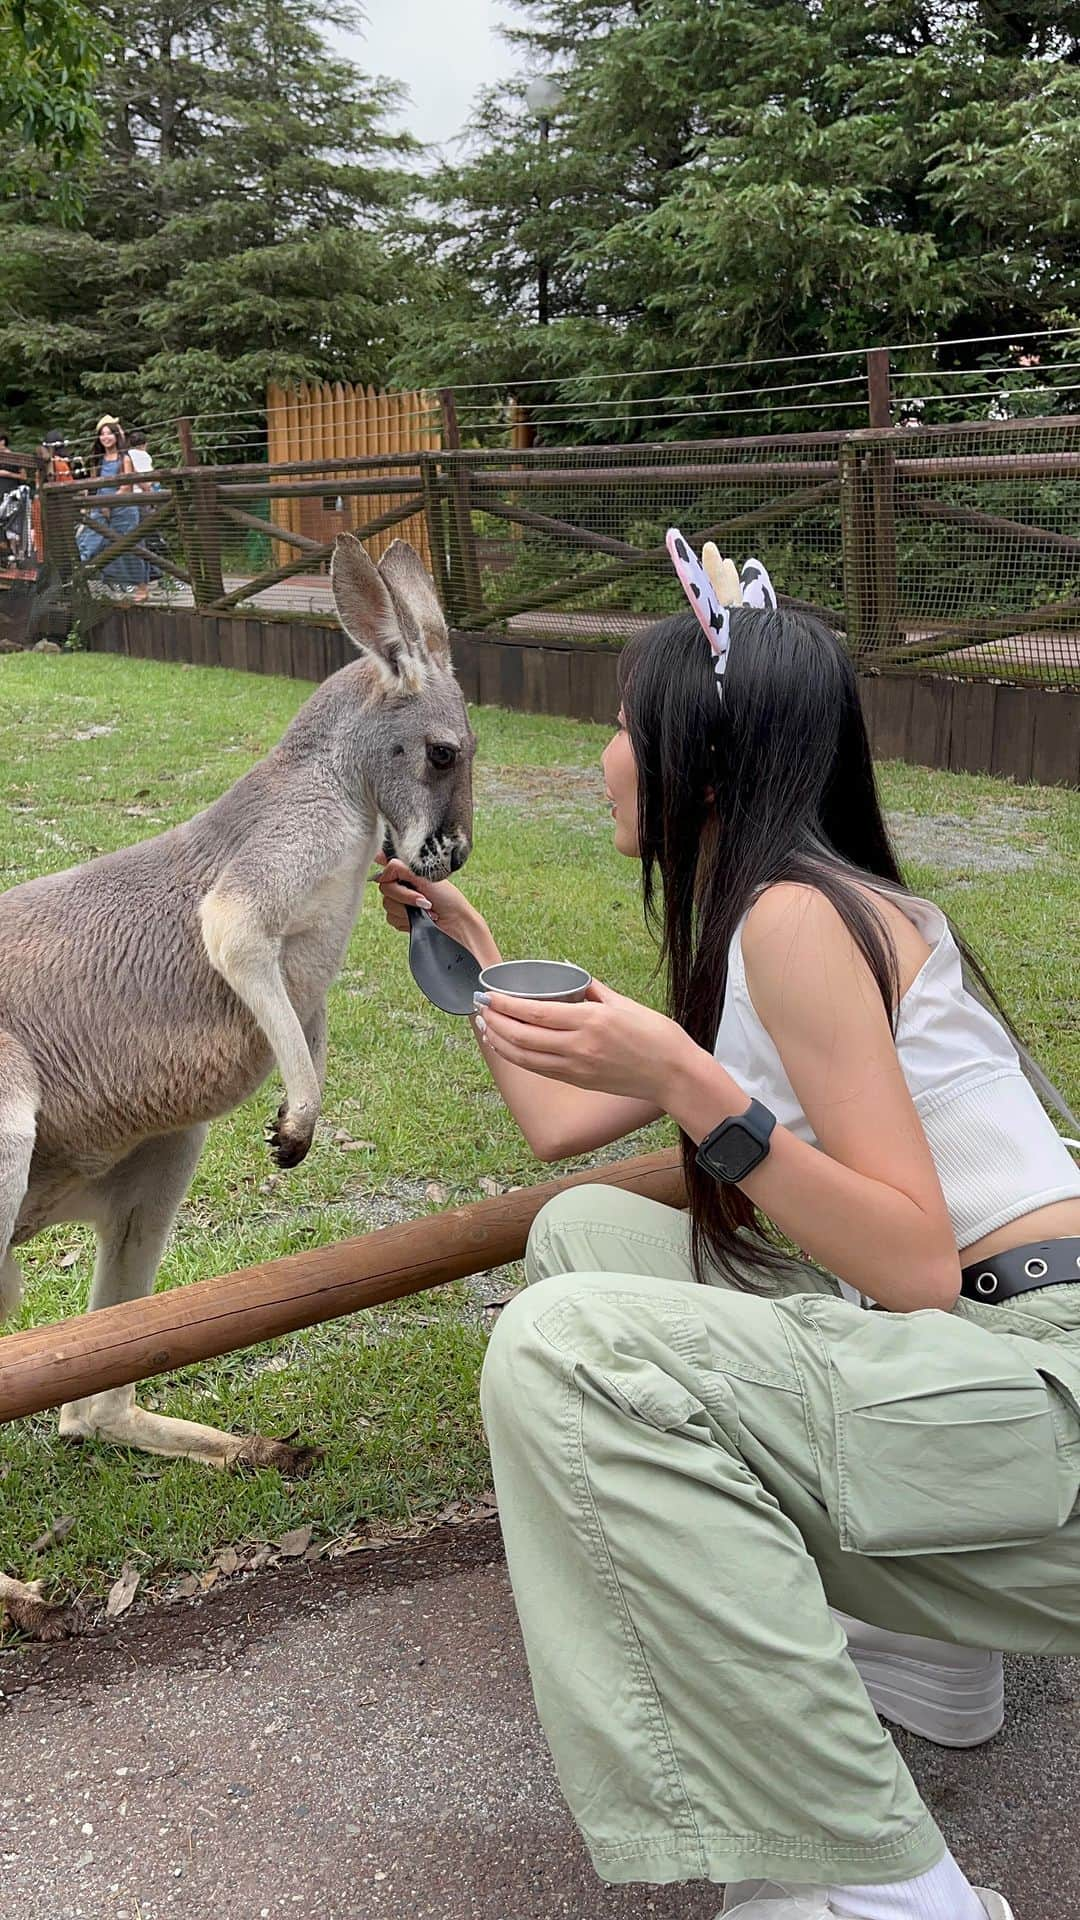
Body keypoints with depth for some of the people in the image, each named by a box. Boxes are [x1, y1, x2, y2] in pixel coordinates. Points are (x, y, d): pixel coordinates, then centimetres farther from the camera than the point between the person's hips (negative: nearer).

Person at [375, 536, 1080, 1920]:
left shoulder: (801, 914, -14)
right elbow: (560, 1123, 24)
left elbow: (917, 1268, -20)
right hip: (951, 1352, 10)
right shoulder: (748, 930, 16)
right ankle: (894, 1623, 9)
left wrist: (688, 1085, -25)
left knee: (564, 1348, -24)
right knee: (584, 1235, 12)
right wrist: (465, 943, 32)